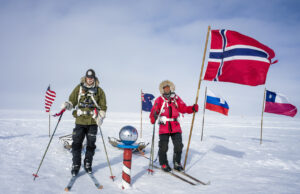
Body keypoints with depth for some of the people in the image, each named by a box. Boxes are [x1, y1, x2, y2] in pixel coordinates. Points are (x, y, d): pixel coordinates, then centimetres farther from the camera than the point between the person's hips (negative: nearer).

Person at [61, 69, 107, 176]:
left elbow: (103, 106, 5)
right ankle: (76, 165, 13)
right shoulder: (79, 88, 6)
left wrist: (100, 117, -10)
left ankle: (88, 164, 24)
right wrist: (67, 105, -13)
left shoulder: (99, 91, 4)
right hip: (80, 121, 0)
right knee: (77, 143, 0)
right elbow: (72, 101, 10)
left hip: (93, 122, 0)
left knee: (91, 144, 8)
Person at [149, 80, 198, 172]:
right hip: (164, 127, -2)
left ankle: (177, 163, 25)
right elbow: (154, 110, -5)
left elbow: (183, 108, 9)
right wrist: (153, 118, -25)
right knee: (163, 147, 0)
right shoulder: (159, 100, 0)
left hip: (176, 127, 3)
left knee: (178, 146, 6)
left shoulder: (176, 99, 9)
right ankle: (164, 164, 20)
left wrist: (192, 108, -7)